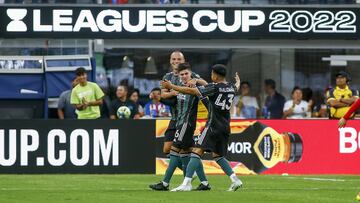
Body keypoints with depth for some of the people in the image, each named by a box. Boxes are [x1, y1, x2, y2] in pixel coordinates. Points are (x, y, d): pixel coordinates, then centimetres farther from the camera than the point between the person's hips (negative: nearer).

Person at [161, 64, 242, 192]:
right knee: (218, 155, 21)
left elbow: (192, 91, -16)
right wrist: (238, 81, 62)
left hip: (213, 126, -7)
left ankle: (187, 183, -22)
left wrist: (171, 87, -10)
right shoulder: (231, 88, 9)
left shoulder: (214, 87, -11)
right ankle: (235, 180, 13)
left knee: (197, 151, -12)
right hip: (225, 127, 7)